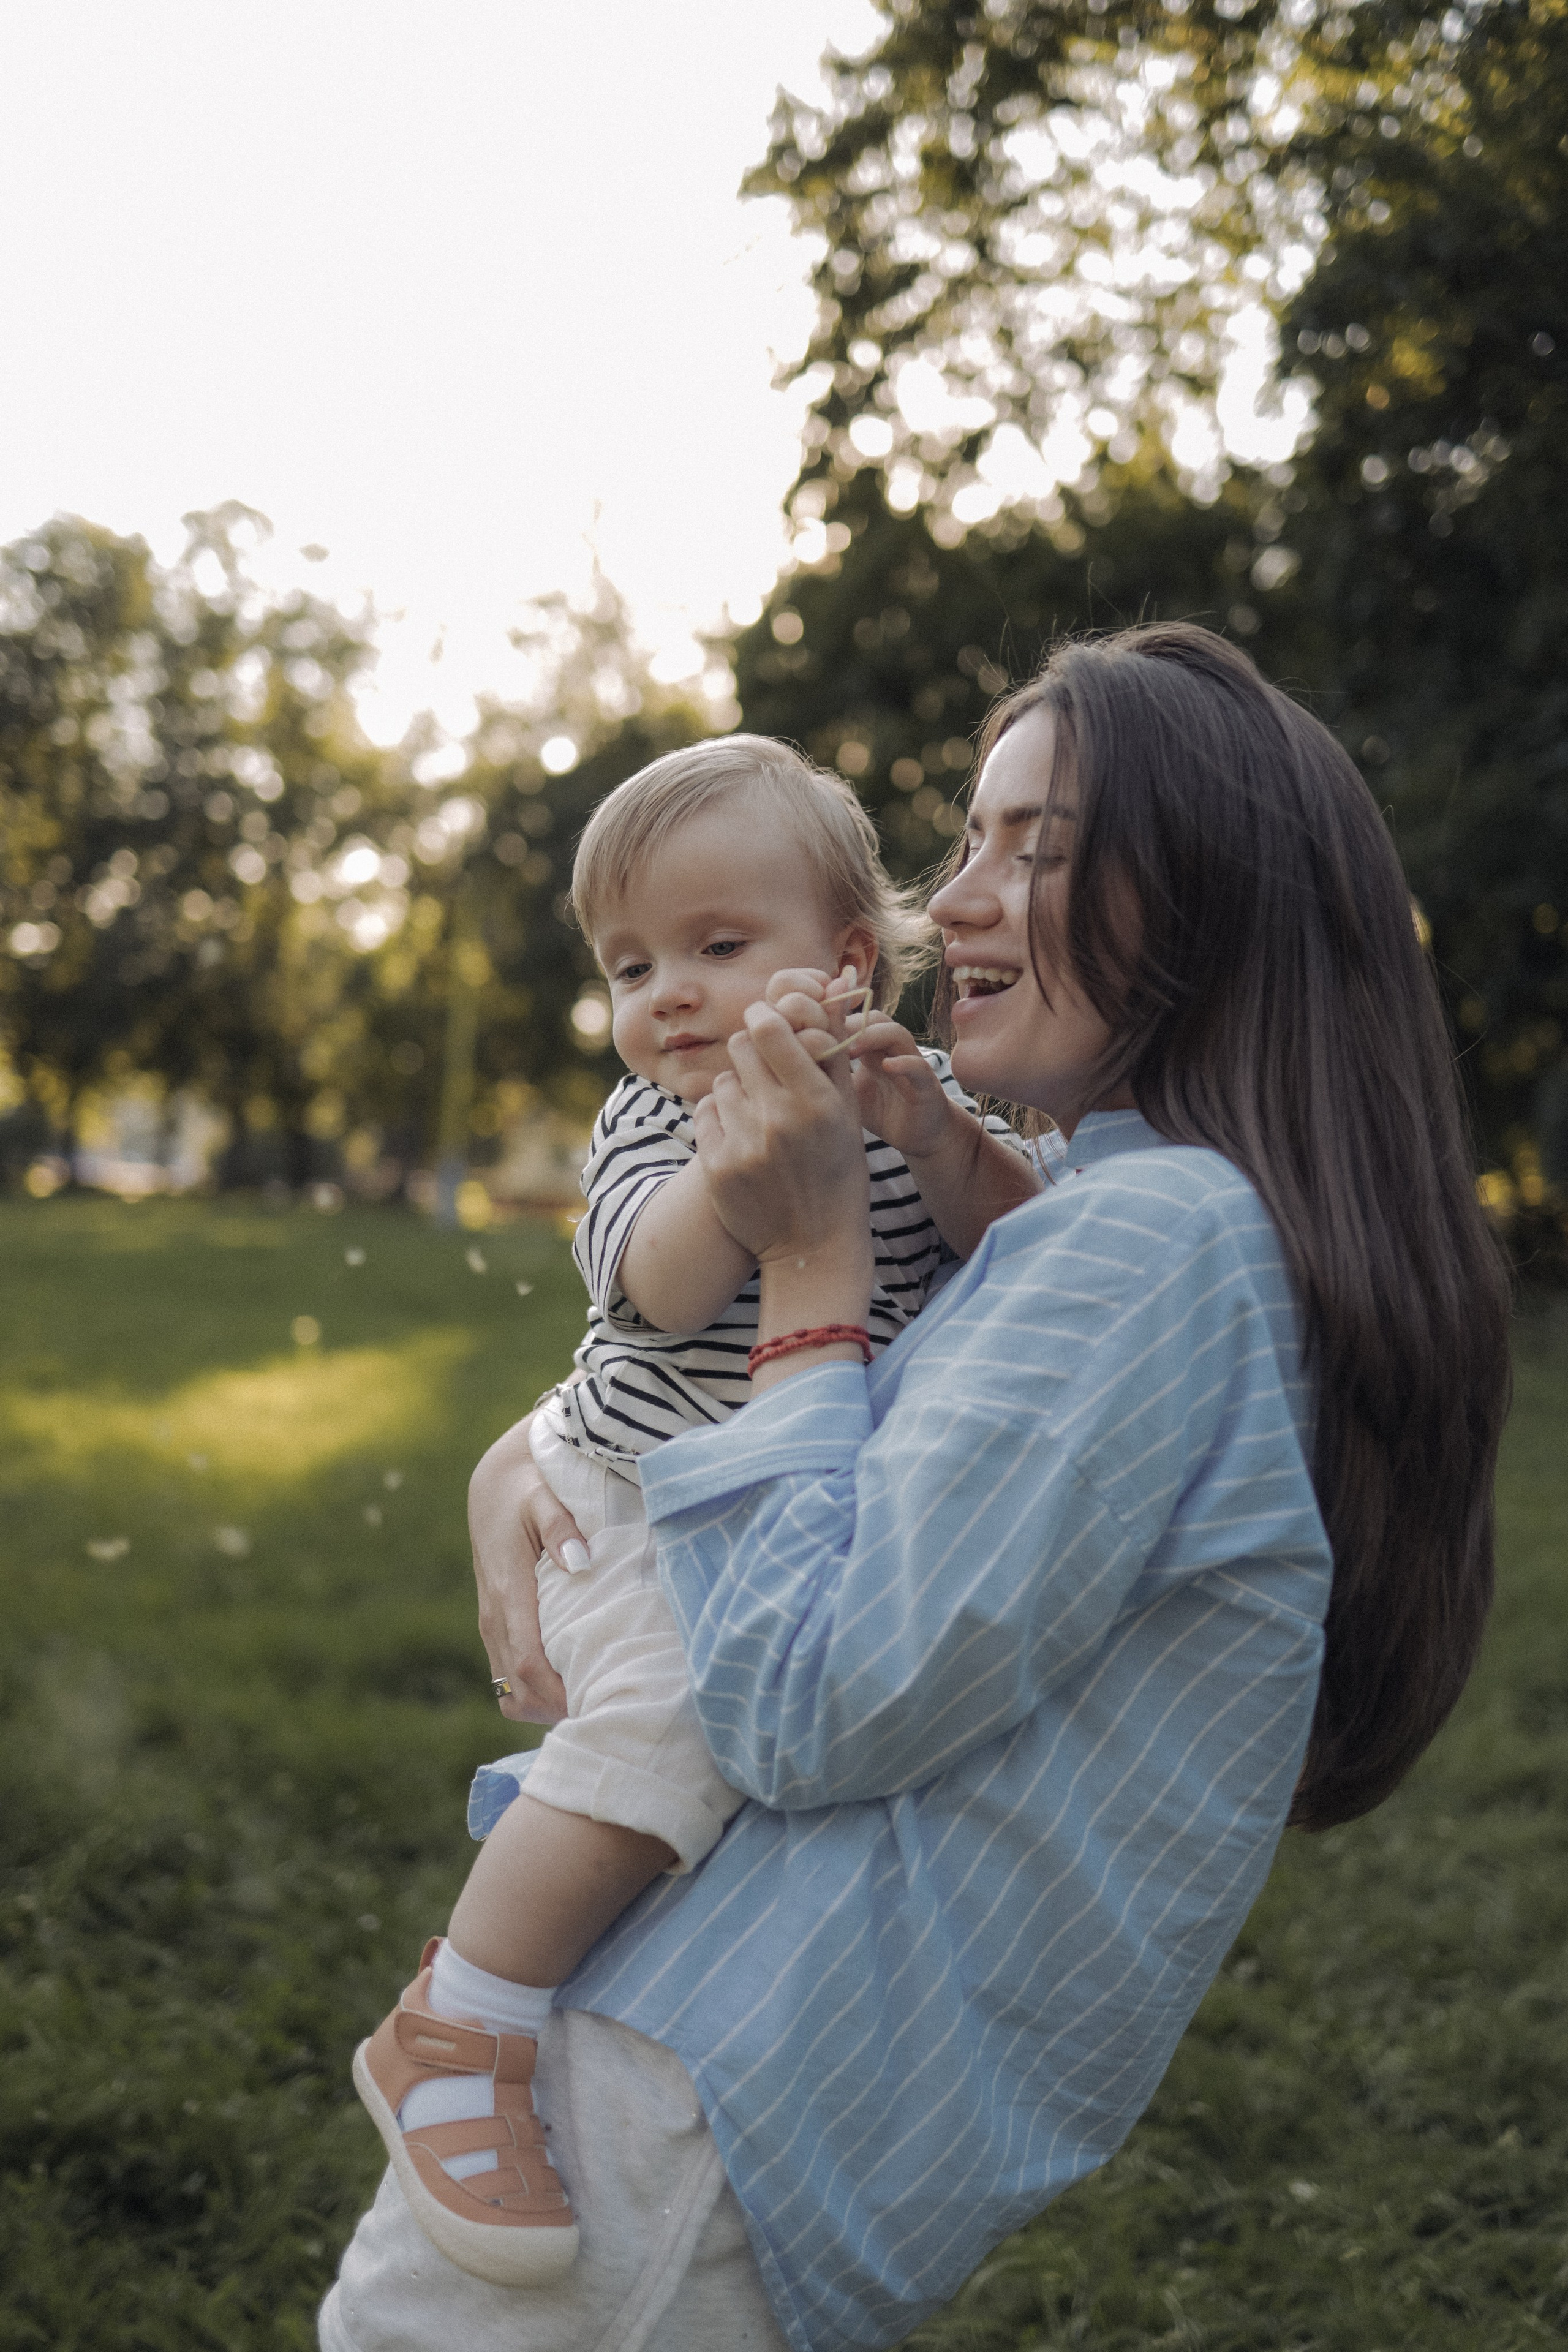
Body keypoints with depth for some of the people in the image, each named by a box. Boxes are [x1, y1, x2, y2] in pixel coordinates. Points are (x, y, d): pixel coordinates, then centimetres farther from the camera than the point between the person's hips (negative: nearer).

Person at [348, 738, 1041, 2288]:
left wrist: (933, 1129, -28)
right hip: (653, 1513, -5)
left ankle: (549, 1796, 31)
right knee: (670, 1723, -27)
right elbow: (663, 1286, -25)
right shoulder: (646, 1125, -5)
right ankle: (451, 2039, -14)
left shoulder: (909, 1097, 2)